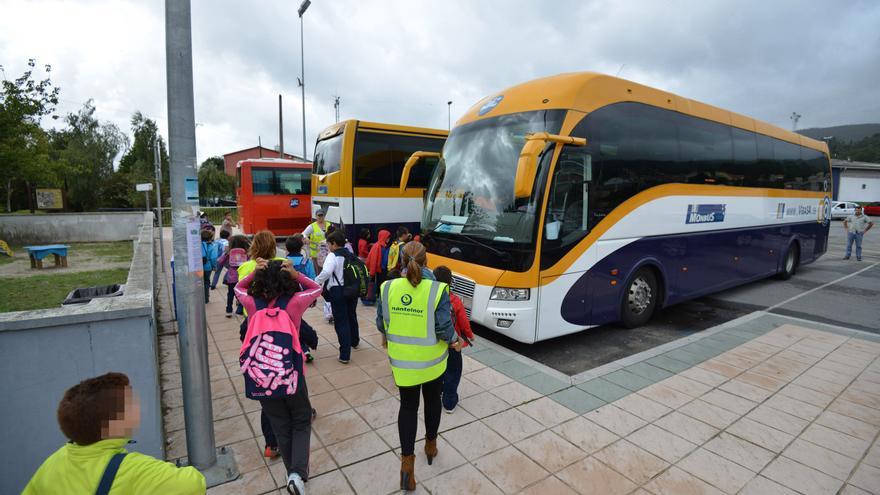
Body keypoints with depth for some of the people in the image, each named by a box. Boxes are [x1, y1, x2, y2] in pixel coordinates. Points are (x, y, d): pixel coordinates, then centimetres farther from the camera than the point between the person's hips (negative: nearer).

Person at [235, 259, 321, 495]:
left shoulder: (253, 303, -7)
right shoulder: (293, 302, -12)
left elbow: (238, 288, 17)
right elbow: (317, 289, 7)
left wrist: (254, 272, -2)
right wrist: (296, 275, -7)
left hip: (262, 379, 2)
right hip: (291, 376, -2)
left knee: (281, 428, 20)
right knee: (301, 423, 19)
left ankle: (293, 473, 34)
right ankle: (298, 473, 4)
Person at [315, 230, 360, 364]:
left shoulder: (332, 256, -13)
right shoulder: (351, 255, 10)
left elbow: (326, 272, -29)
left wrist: (316, 282, -16)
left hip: (338, 291, -7)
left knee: (341, 322, 0)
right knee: (352, 316, 27)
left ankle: (345, 355, 2)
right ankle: (354, 341, 49)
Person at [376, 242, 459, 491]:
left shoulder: (388, 288, -13)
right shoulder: (437, 290, -22)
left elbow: (381, 322, -1)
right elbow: (444, 328, -20)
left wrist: (387, 337, 20)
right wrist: (454, 341, 2)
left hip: (402, 361, 1)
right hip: (432, 360, -1)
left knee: (408, 406, 18)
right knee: (432, 400, 24)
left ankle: (407, 462, 16)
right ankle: (431, 445, 45)